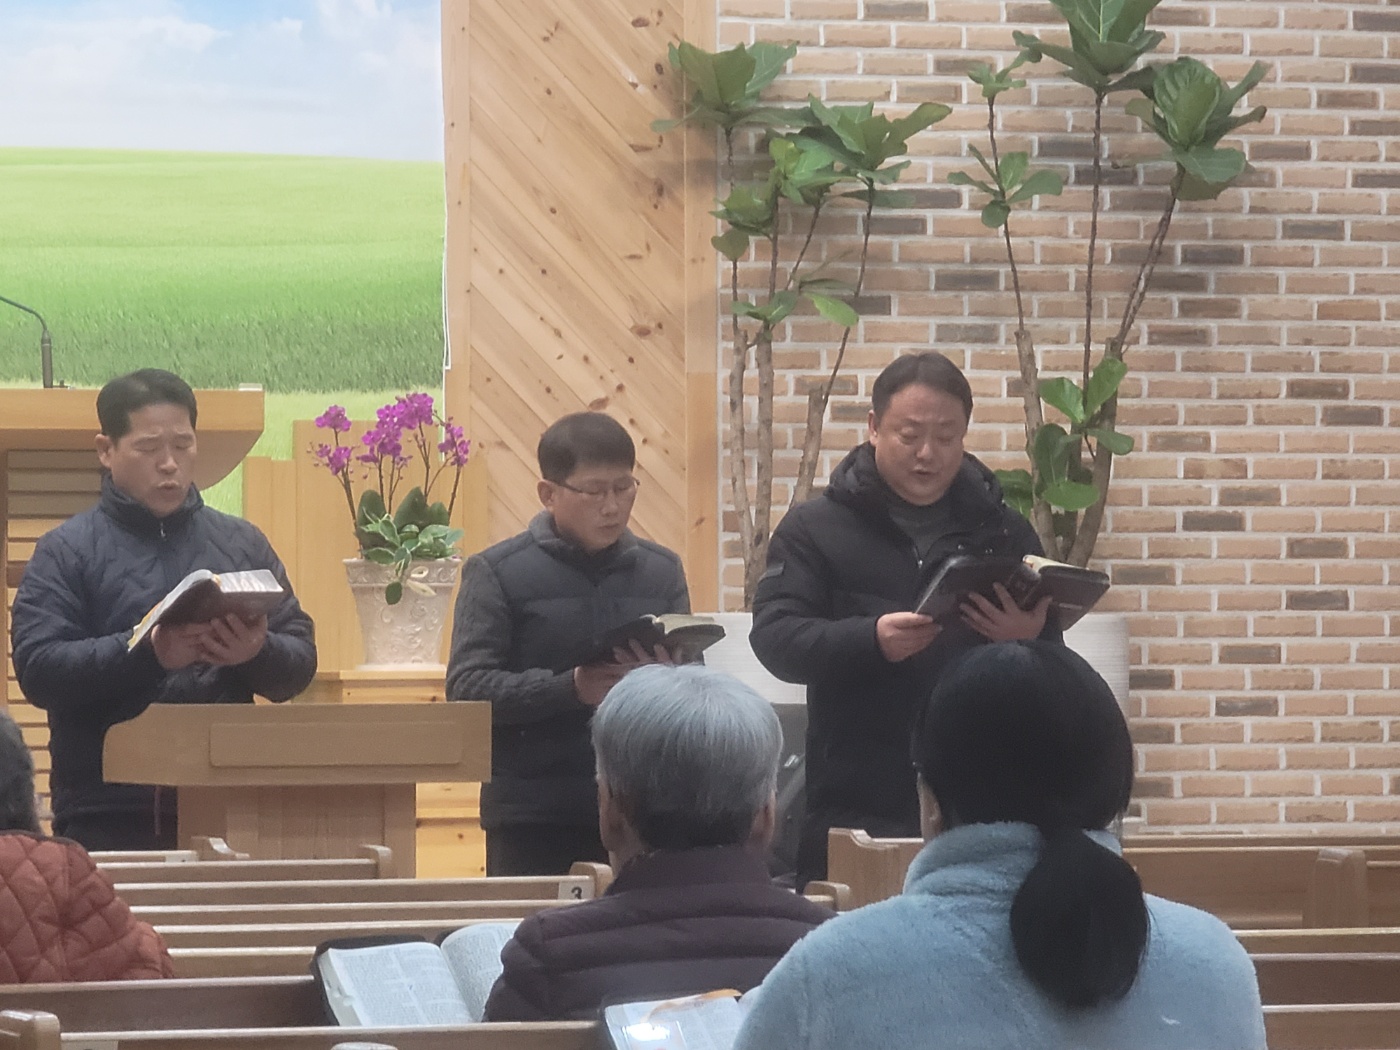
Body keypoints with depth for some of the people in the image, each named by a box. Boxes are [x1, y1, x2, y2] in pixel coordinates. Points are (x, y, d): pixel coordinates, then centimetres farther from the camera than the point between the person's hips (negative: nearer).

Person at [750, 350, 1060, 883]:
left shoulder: (1003, 532, 14)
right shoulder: (814, 528, 7)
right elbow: (774, 638, -6)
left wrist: (1031, 640, -11)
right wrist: (872, 640, -24)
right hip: (853, 805, -2)